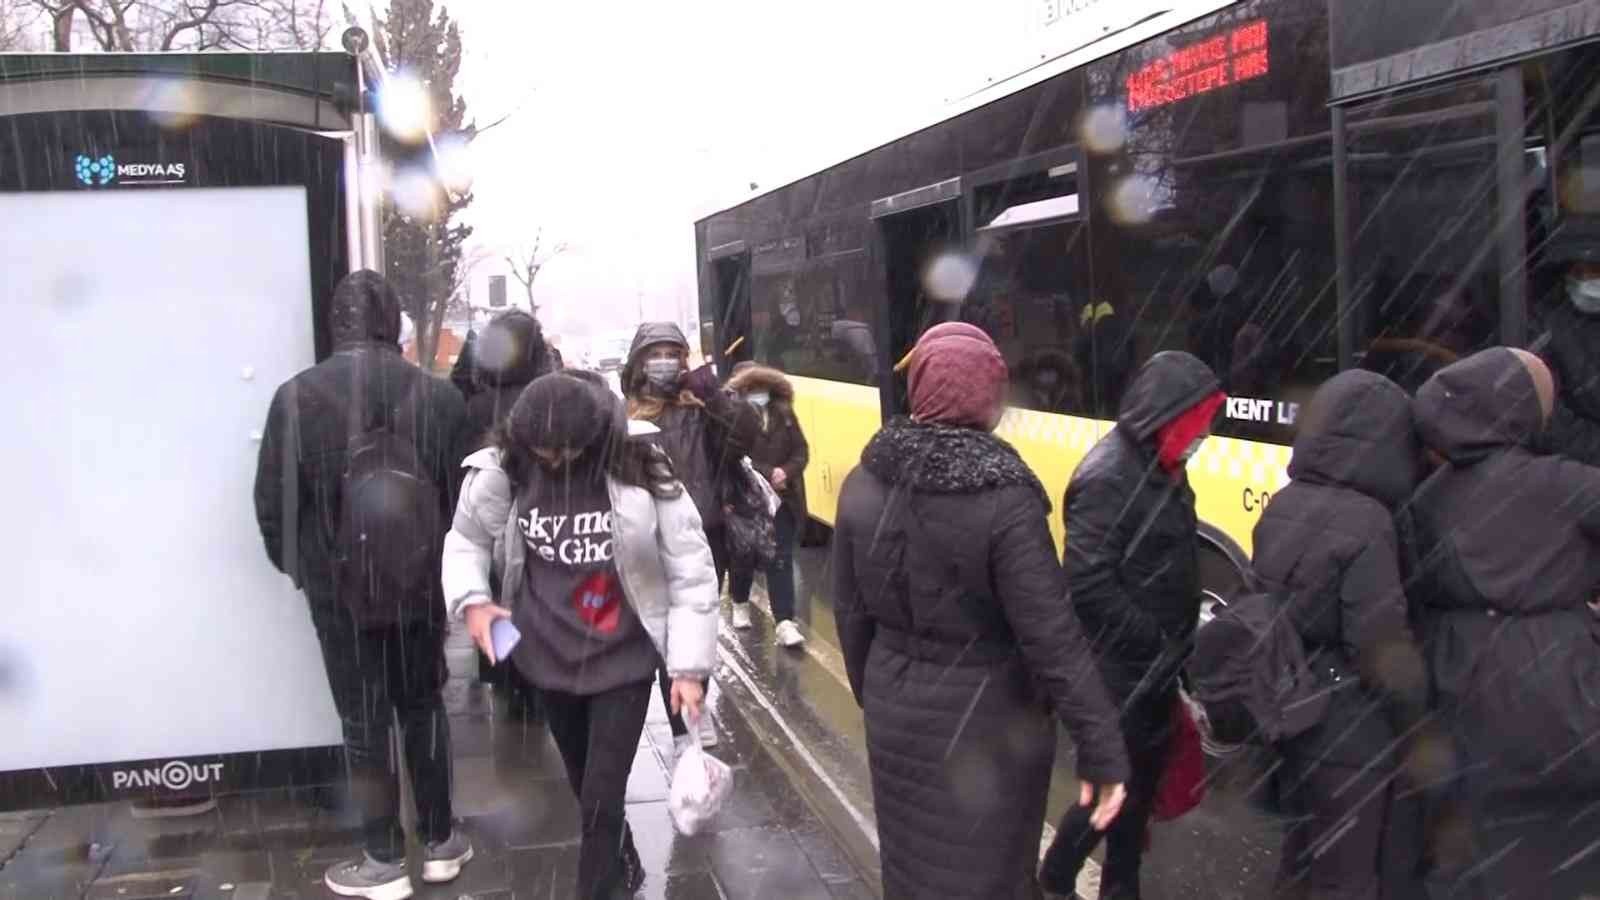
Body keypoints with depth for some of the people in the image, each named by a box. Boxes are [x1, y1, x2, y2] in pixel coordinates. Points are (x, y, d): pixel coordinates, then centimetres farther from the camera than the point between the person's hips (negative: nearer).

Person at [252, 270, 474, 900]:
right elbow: (462, 496, -3)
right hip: (421, 582, 2)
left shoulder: (296, 397, -11)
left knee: (363, 721, 10)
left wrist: (296, 564, 12)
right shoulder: (437, 395, -8)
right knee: (424, 708, 17)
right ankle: (439, 844, 27)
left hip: (339, 588, -1)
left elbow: (272, 501, -6)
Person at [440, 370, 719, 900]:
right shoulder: (500, 473, -12)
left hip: (623, 658, -3)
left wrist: (689, 665, -14)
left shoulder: (641, 472, -18)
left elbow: (691, 571, -12)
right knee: (585, 785, 21)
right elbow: (466, 539, 8)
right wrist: (470, 599, -11)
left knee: (602, 797, -3)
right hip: (549, 658, 3)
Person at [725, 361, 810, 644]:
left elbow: (801, 451, 4)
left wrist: (786, 472, -14)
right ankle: (740, 604, 41)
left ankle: (785, 623, -6)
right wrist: (768, 474, -22)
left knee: (781, 560, -2)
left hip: (783, 500, 3)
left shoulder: (784, 415, 3)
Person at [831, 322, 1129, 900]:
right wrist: (1102, 752, -13)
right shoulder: (1005, 501, -22)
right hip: (987, 727, -5)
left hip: (896, 718, 5)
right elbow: (1053, 640, -21)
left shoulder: (864, 484, -5)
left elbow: (851, 614, 5)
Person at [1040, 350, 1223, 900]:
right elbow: (1088, 585, -28)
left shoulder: (1160, 467, 7)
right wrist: (1154, 644, -20)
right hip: (1121, 674, -9)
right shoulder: (1107, 478, -23)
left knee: (1142, 785, 18)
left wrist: (1174, 650, 10)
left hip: (1155, 669, 9)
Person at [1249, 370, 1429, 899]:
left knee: (1304, 854, 24)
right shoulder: (1365, 524, -24)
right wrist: (1418, 727, -7)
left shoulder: (1282, 508, 1)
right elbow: (1386, 651, -21)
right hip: (1352, 737, -7)